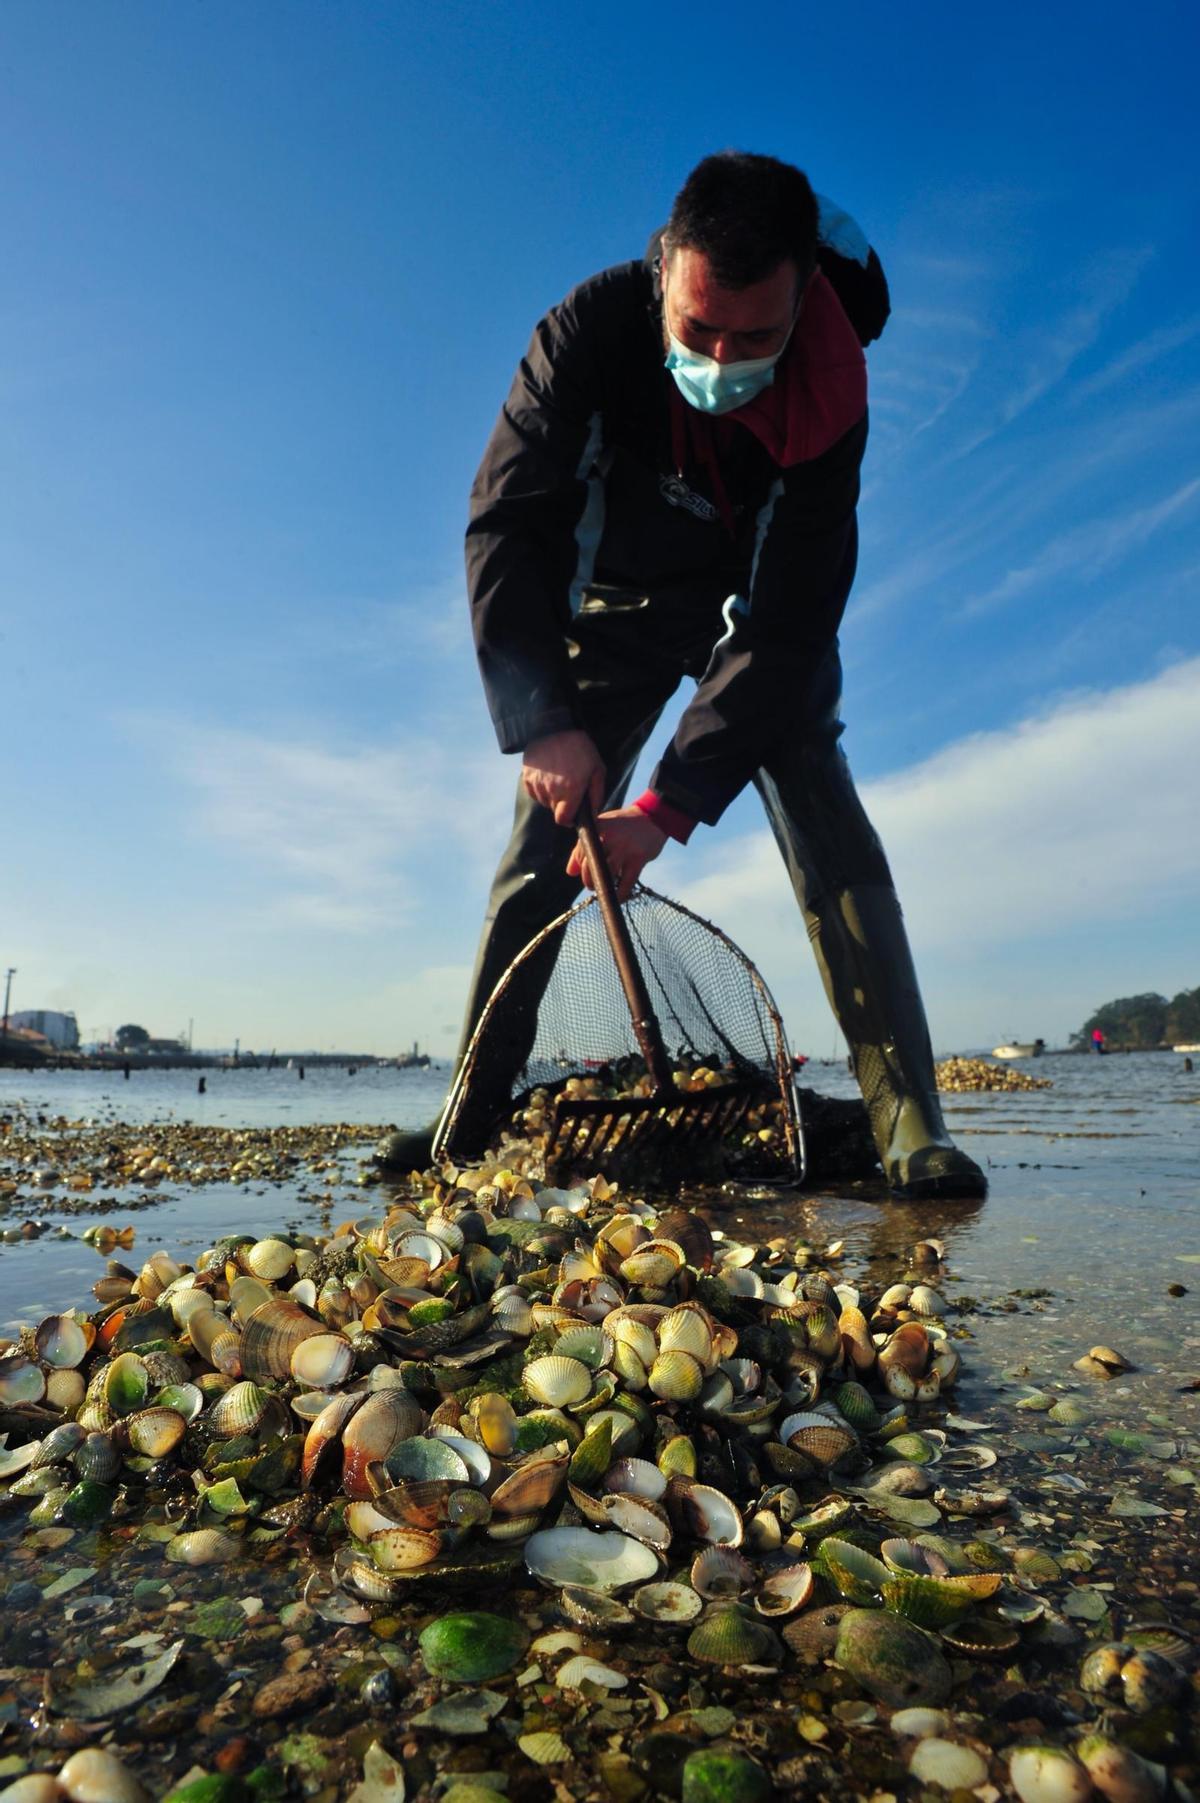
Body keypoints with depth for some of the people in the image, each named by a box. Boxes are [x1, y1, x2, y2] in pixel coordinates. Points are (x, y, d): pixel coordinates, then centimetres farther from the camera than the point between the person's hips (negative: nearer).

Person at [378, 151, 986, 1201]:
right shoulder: (589, 331, -25)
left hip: (761, 609, -1)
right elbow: (506, 525, -27)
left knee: (825, 826, -18)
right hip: (620, 602, 1)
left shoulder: (829, 397, -28)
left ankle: (911, 1121, -16)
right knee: (545, 829, -9)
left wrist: (671, 804, -39)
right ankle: (472, 1108, -2)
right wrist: (544, 719, -39)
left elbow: (790, 624, -31)